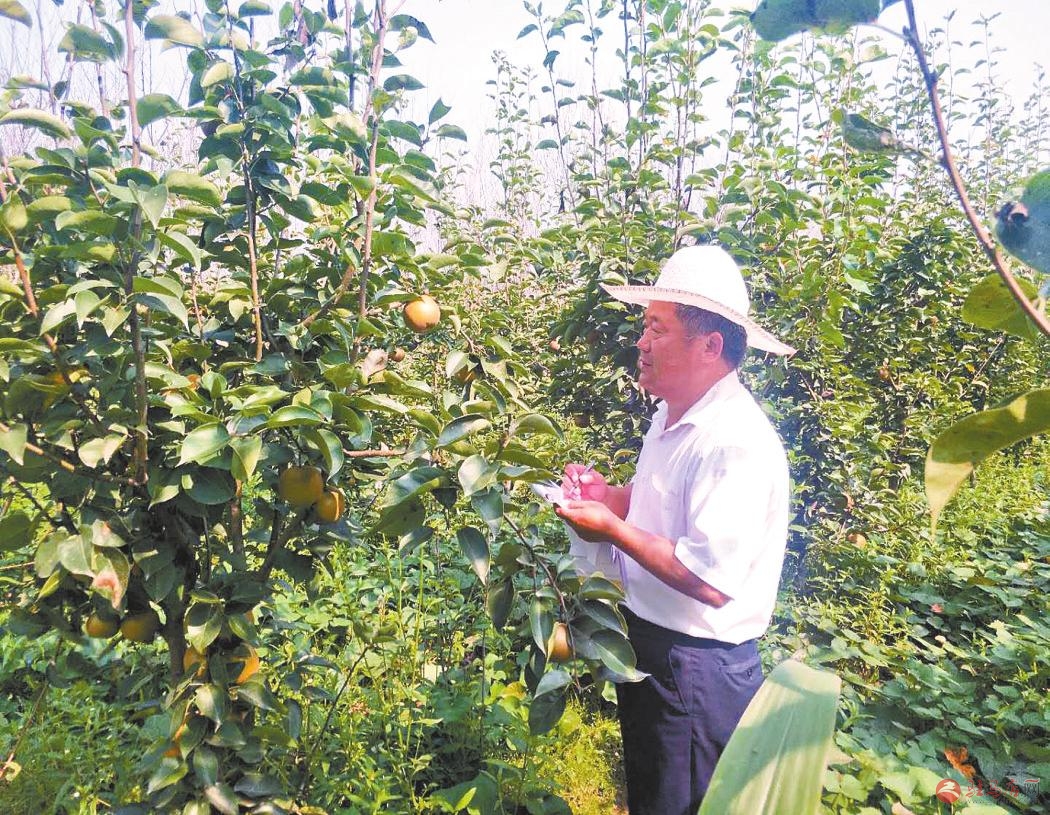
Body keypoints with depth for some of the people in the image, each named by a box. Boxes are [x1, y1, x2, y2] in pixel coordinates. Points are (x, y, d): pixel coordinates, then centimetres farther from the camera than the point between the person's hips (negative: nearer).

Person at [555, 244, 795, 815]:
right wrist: (609, 495, -1)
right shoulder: (673, 415, 4)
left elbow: (711, 582, -31)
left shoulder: (736, 442, -27)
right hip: (646, 642, 9)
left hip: (695, 668, -9)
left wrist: (613, 530, -25)